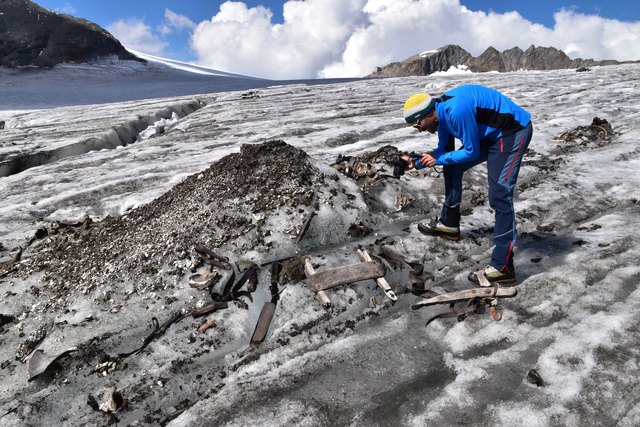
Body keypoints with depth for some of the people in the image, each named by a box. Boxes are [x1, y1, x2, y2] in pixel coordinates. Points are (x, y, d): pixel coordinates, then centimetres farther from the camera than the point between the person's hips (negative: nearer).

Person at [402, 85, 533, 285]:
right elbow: (444, 150, 10)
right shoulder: (442, 111, 2)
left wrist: (438, 159, -12)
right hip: (492, 134, 10)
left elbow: (471, 152, -19)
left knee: (499, 195, -17)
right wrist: (417, 162, -1)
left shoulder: (456, 111, -29)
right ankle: (449, 224, 27)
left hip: (514, 131, -10)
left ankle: (502, 268, -16)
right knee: (452, 167, 14)